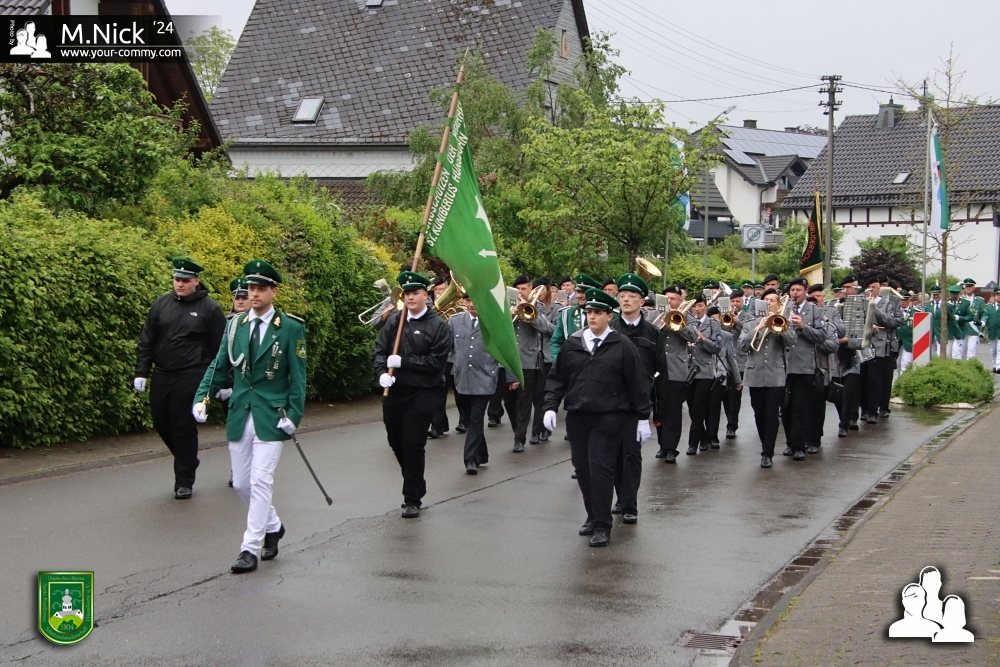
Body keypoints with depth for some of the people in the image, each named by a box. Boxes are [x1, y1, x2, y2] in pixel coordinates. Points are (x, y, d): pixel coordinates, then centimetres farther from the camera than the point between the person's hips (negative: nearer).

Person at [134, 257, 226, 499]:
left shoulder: (209, 309, -3)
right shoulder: (161, 304, 7)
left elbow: (220, 349, -2)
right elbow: (146, 341, 10)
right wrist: (141, 372, 5)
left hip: (191, 378, -5)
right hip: (161, 376, 5)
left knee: (184, 427, -4)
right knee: (162, 424, 9)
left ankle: (184, 481, 8)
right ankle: (187, 461, 33)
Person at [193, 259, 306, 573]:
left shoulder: (291, 328, -4)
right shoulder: (236, 326, 7)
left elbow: (298, 376, -4)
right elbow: (219, 367, 10)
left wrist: (293, 415, -11)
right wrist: (202, 397, -4)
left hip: (271, 416, -5)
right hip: (239, 415, 5)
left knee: (260, 481, -8)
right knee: (241, 483, 10)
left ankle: (250, 548, -2)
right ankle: (272, 526, 34)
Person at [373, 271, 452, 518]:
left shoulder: (438, 325, -7)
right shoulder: (394, 320, 6)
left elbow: (436, 361, -14)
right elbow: (379, 350, 3)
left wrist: (403, 362, -18)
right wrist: (382, 373, -16)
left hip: (422, 394, -5)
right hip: (394, 391, 5)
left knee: (413, 445, -6)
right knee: (396, 443, 15)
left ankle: (412, 499, 5)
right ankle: (415, 486, 36)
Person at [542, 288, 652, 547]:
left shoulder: (622, 346, -3)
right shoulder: (572, 343, 7)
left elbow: (639, 383, 0)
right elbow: (557, 377, 10)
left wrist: (643, 417, 0)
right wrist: (550, 406, -1)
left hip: (608, 418, -4)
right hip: (576, 417, 4)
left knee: (600, 469, -9)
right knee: (582, 468, 8)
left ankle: (603, 527, -3)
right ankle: (593, 516, 24)